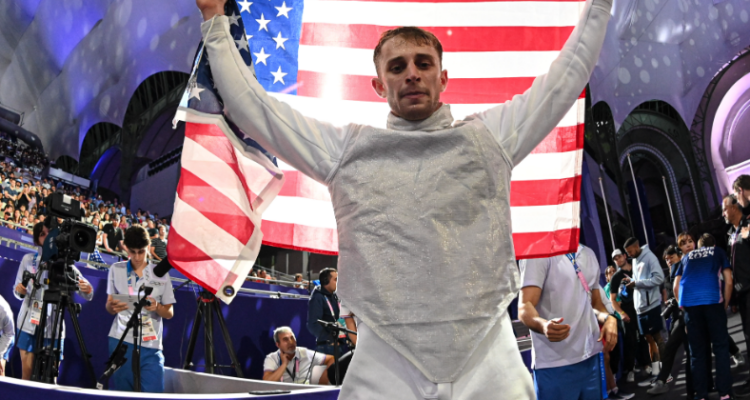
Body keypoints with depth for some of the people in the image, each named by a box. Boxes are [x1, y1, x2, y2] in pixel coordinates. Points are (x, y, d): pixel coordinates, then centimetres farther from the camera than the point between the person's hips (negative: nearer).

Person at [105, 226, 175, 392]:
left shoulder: (161, 273, 5)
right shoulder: (116, 270, 7)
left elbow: (169, 313, 7)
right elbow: (109, 307, 11)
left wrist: (156, 307, -15)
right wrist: (112, 306, -13)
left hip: (151, 346, 0)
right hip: (121, 342, 1)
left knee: (153, 393, -6)